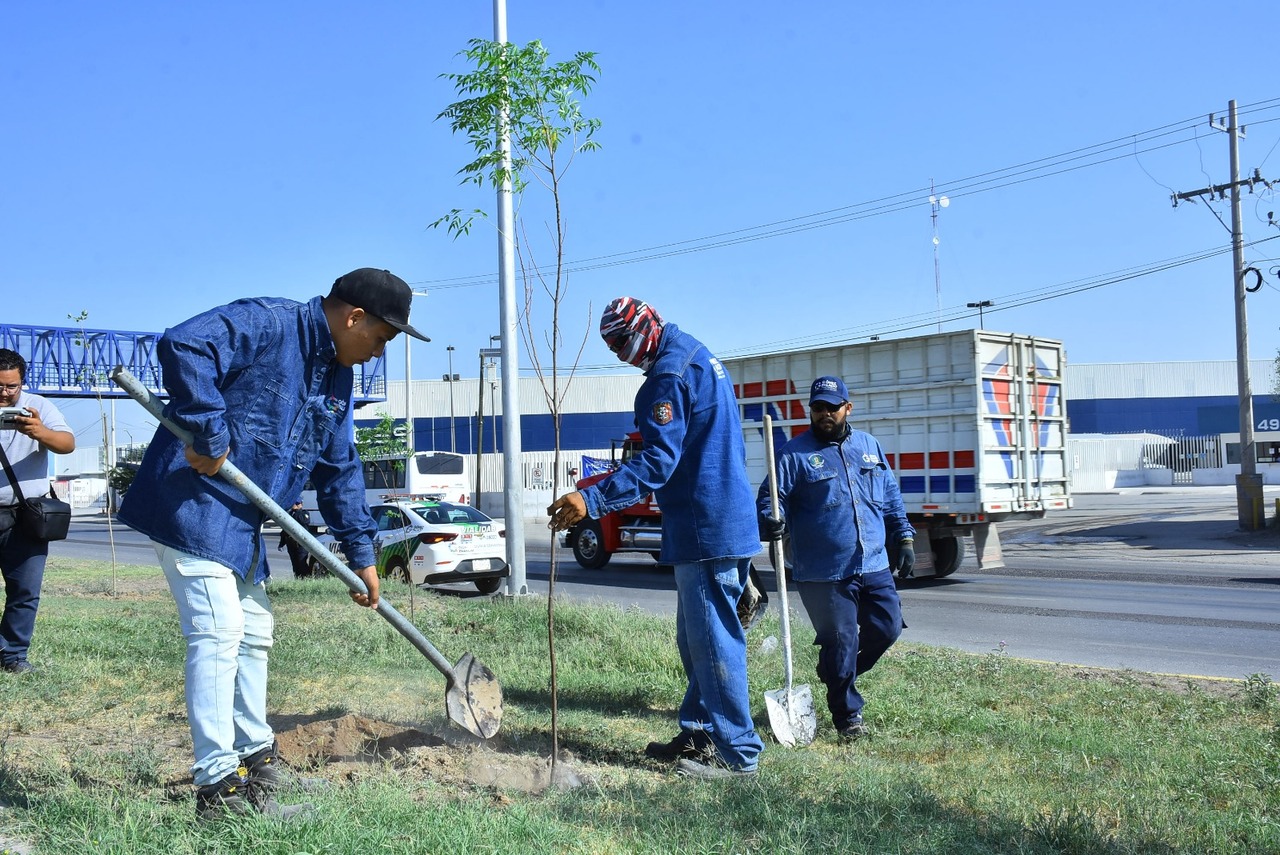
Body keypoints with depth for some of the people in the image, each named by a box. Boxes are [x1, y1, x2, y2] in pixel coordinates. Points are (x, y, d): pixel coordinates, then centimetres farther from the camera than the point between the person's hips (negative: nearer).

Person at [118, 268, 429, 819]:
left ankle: (255, 758, 31)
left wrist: (360, 552, 13)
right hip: (193, 503, -10)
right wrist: (209, 435, -29)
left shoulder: (338, 378, 12)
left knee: (254, 634, 16)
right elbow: (182, 347, -31)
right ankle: (217, 784, -5)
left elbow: (339, 469, 16)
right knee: (218, 633, -12)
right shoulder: (266, 323, -16)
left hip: (240, 523, 10)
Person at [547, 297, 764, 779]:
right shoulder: (699, 356, 16)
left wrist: (592, 500, -28)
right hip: (727, 518, 11)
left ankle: (737, 753, 4)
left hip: (705, 528, -11)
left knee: (712, 639, -3)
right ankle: (698, 733, 26)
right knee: (697, 638, 17)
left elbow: (658, 462, -23)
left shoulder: (669, 373, -16)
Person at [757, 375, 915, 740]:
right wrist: (771, 522, -29)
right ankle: (848, 716, 17)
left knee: (888, 627, 7)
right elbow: (771, 499, -7)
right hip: (823, 574, -5)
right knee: (841, 642, -1)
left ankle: (839, 672, 33)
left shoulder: (869, 446, 14)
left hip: (874, 567, 5)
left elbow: (891, 498, 20)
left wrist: (904, 538, 15)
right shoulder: (794, 454, -2)